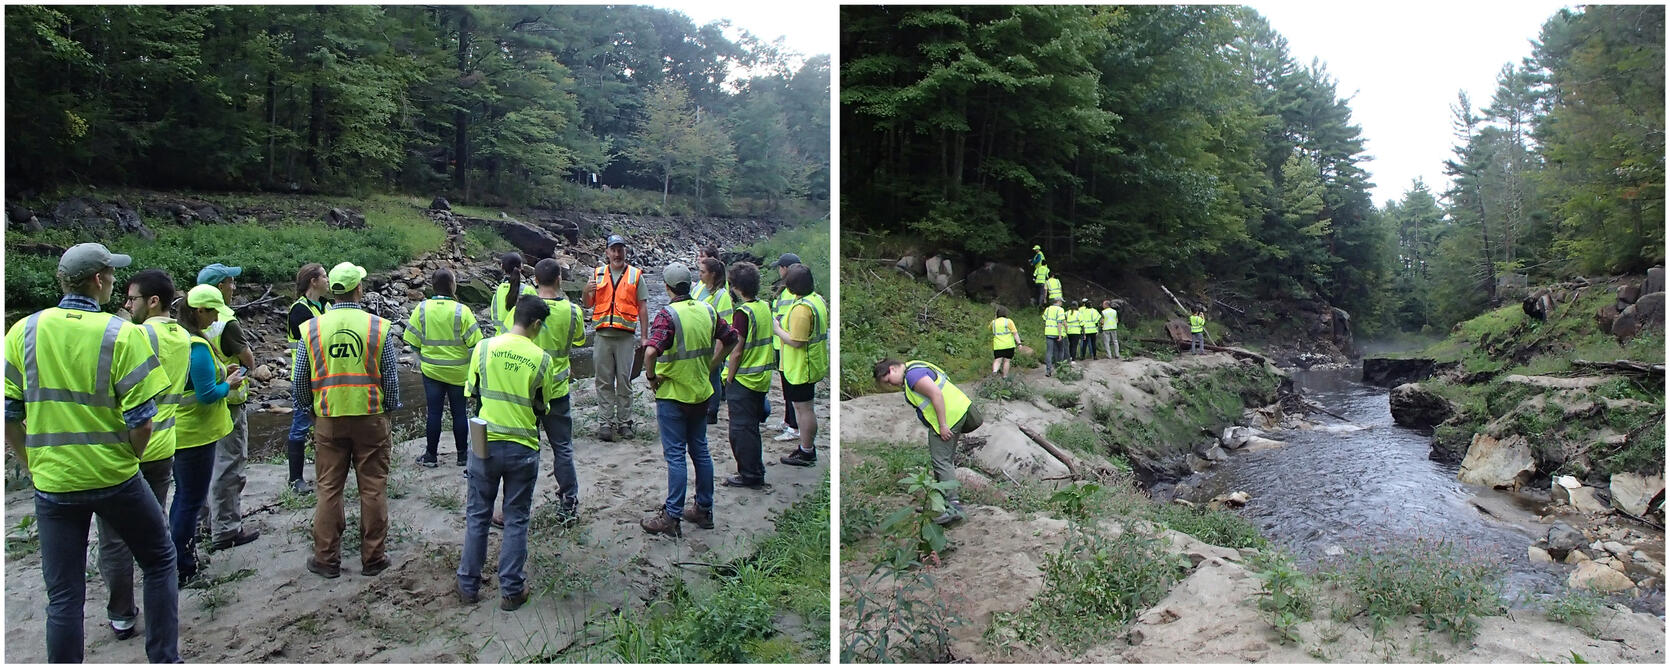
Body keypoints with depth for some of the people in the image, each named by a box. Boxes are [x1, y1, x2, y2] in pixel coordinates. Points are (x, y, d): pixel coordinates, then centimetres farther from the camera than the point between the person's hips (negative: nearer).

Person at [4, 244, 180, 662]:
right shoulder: (121, 334, -13)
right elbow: (142, 423, -15)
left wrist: (34, 465, 13)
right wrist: (127, 460, 4)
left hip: (51, 483, 3)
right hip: (113, 479, -3)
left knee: (63, 595, 11)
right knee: (159, 562, 17)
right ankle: (164, 660, 19)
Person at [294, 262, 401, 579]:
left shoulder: (311, 328, -4)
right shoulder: (378, 327, -8)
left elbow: (299, 382, 3)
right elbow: (391, 379, -3)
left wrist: (307, 410, 19)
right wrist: (390, 410, 12)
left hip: (328, 420, 1)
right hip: (371, 418, -1)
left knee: (329, 489, 11)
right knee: (373, 489, 8)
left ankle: (327, 559, 20)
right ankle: (373, 557, 16)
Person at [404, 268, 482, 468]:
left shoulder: (422, 309, -5)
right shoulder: (461, 311, -14)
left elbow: (413, 341, 0)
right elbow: (474, 341, -13)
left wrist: (420, 360, 17)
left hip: (431, 369, 2)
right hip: (457, 371, -2)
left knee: (433, 412, 9)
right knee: (459, 412, 9)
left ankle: (431, 456, 16)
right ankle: (462, 455, 18)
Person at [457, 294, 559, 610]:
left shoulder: (483, 348, -7)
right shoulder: (542, 359, -10)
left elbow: (472, 393, 5)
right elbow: (541, 407, 2)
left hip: (484, 444, 2)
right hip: (522, 449, -1)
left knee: (477, 516, 15)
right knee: (516, 520, 10)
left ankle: (468, 585, 24)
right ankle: (511, 590, 16)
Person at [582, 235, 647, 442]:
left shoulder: (635, 275, 7)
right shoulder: (598, 274, 12)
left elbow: (642, 307, 7)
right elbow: (588, 305, 14)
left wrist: (644, 336, 2)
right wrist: (587, 291, -9)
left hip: (626, 335, -2)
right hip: (603, 334, 2)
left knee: (624, 381, 0)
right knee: (604, 382, 2)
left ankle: (624, 423, 7)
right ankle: (605, 423, 5)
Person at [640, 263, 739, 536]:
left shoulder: (668, 314, -18)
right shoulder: (707, 311, 2)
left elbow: (651, 351, -31)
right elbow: (730, 337, 15)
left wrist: (651, 376, -14)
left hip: (672, 395, -6)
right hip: (701, 393, 6)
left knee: (675, 455, -1)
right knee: (700, 451, 15)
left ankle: (671, 517, 5)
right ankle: (704, 511, 23)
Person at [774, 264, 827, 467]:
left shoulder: (801, 308, -25)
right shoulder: (818, 299, 7)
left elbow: (796, 341, -27)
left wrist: (777, 329, -12)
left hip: (800, 368, -10)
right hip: (813, 364, 10)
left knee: (802, 408, -1)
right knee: (804, 407, 19)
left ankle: (806, 453, 8)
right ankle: (807, 447, 30)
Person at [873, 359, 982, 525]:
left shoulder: (913, 374, -16)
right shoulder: (915, 367, 18)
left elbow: (936, 395, -24)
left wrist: (943, 425, -22)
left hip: (948, 417, -11)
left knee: (941, 461, -11)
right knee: (946, 460, 15)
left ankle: (953, 506, -15)